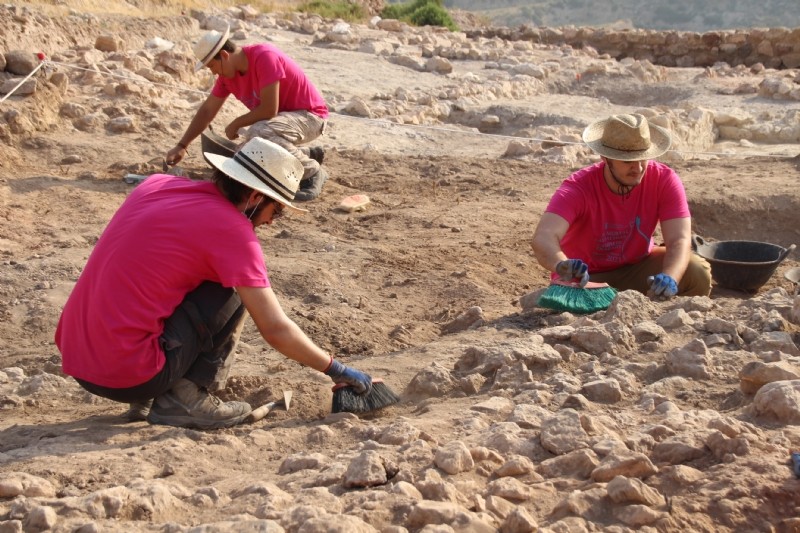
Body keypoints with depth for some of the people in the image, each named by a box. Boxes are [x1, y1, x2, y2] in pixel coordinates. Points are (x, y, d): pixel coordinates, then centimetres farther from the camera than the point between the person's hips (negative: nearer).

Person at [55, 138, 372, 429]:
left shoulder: (156, 185, 9)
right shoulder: (233, 230, -10)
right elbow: (275, 329, -7)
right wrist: (337, 371, 6)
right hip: (129, 376, -7)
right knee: (234, 291, 2)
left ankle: (146, 400, 16)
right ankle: (185, 400, -2)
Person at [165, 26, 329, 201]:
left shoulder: (264, 57, -28)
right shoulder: (227, 72, -2)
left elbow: (269, 110, -30)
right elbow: (207, 110, 5)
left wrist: (236, 124, -15)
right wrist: (181, 146, 0)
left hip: (310, 116, -9)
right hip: (283, 115, 9)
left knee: (259, 133, -35)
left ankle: (312, 172, -15)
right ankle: (306, 155, 21)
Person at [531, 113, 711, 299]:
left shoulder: (665, 180, -19)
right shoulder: (578, 188, -27)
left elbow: (679, 240, -28)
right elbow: (543, 238, -43)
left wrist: (669, 278, -51)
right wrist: (563, 266, -67)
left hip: (638, 267, 2)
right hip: (585, 277, -2)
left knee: (698, 274, -23)